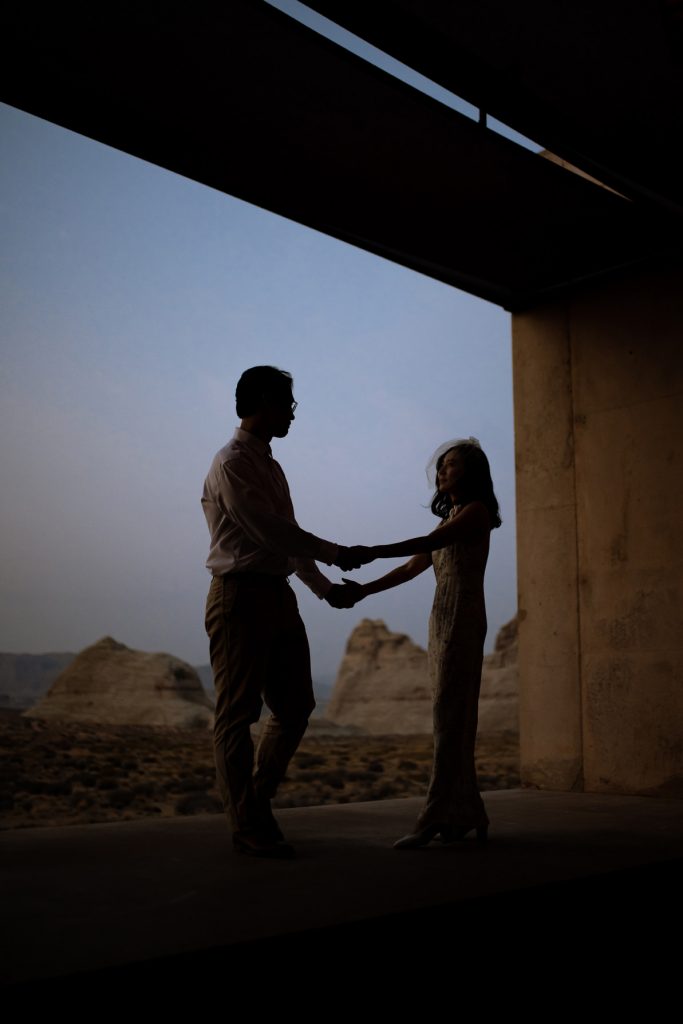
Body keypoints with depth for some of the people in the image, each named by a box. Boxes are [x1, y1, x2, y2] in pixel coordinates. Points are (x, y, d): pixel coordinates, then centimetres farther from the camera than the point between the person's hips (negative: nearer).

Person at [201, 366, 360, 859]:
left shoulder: (270, 466, 18)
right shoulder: (231, 464, -11)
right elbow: (270, 533, -17)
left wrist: (326, 588, 19)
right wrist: (335, 554, -8)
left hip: (278, 595, 9)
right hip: (241, 596, -9)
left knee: (295, 707, 12)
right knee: (238, 714, 0)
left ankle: (257, 806, 26)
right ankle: (248, 826, 10)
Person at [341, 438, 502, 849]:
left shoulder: (477, 511, -2)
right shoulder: (451, 519, 23)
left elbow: (429, 543, -18)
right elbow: (412, 568, 17)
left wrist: (374, 552, -25)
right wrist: (365, 589, 7)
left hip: (463, 619, -9)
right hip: (442, 619, 9)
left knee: (450, 718, -12)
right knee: (454, 720, 7)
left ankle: (435, 820, -14)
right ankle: (466, 813, 11)